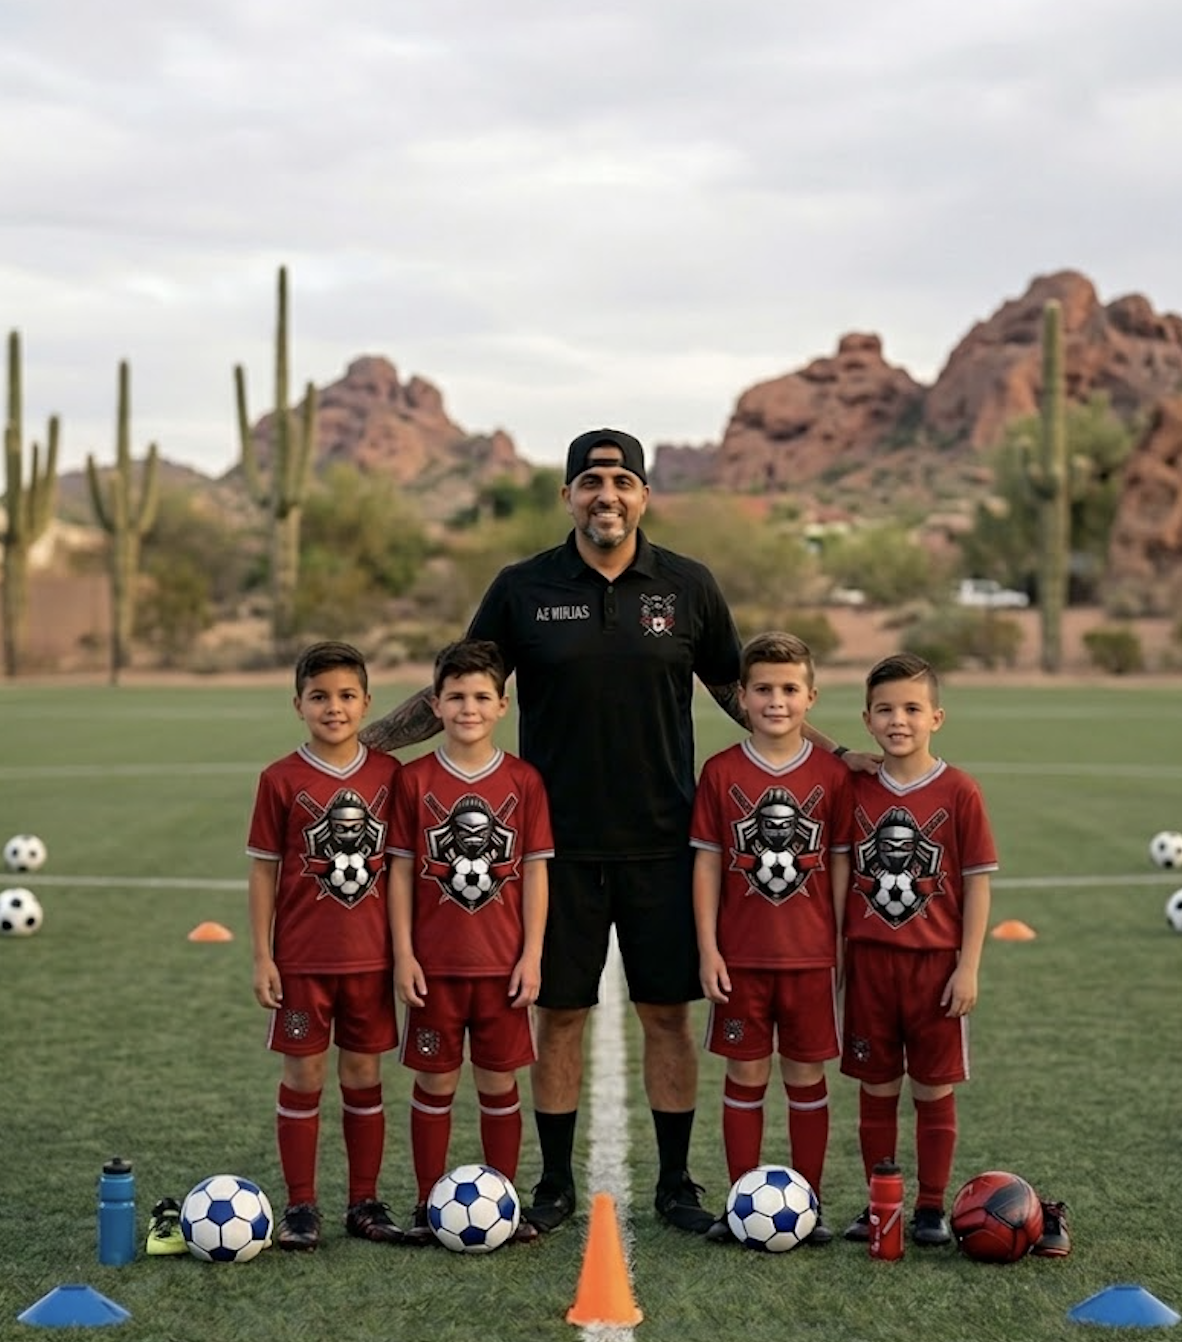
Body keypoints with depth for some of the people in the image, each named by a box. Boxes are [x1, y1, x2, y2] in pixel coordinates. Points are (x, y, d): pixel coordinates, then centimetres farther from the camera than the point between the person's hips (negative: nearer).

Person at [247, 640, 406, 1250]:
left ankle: (365, 1202, 21)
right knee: (303, 1075, 5)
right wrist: (262, 957, -5)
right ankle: (300, 1206, 15)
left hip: (371, 958, 2)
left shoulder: (389, 775, 1)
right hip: (302, 960, -2)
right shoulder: (281, 780, -5)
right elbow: (264, 870, -2)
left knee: (364, 1076, 10)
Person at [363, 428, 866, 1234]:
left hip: (661, 841, 0)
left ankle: (676, 1184, 19)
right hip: (560, 842, 0)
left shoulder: (688, 586, 2)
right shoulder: (522, 589, 0)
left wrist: (833, 751, 6)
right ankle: (556, 1185, 20)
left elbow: (736, 689, 11)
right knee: (560, 1014, 7)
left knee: (667, 1012, 5)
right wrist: (363, 741, -3)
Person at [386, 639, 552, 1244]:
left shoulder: (523, 780, -1)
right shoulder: (414, 780, -2)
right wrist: (403, 954, -5)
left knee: (499, 1081, 9)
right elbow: (401, 871, -1)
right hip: (434, 964, 0)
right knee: (436, 1082, 7)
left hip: (503, 963, 0)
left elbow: (535, 871, 0)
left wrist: (532, 955, -4)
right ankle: (428, 1202, 19)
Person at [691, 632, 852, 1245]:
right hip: (741, 957, 0)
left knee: (807, 1076, 8)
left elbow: (840, 865, 3)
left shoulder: (832, 775, -1)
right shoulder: (721, 773, -1)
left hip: (811, 956, 0)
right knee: (745, 1075, 7)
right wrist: (707, 948, -4)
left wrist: (844, 947, 1)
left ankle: (809, 1201, 18)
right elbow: (707, 862, 0)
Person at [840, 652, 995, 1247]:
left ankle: (931, 1206, 18)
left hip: (936, 964, -2)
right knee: (876, 1087, 10)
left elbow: (977, 883, -5)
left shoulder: (959, 792, -6)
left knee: (934, 1089, 6)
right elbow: (841, 877, 8)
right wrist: (834, 957, 6)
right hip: (869, 961, 2)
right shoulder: (855, 789, 2)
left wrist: (968, 968, -8)